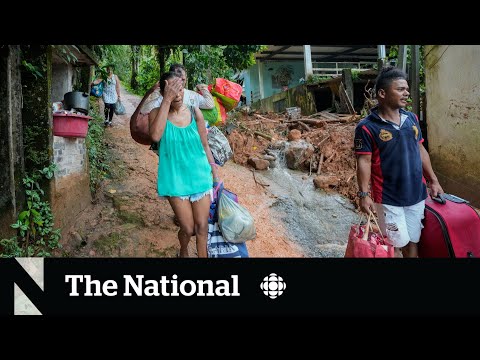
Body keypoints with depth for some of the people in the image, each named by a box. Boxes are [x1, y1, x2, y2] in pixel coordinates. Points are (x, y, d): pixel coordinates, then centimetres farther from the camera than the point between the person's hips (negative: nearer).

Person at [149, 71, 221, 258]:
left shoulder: (194, 112, -1)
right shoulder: (157, 113, -7)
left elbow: (205, 146, 7)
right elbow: (155, 136, -29)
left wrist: (215, 173, 9)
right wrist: (167, 100, -27)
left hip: (200, 176, 2)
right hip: (176, 179, -2)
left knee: (202, 226, 5)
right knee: (188, 229, 5)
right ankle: (183, 252, 38)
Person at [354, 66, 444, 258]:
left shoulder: (412, 118, 6)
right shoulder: (367, 127, -12)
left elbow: (420, 150, 14)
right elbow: (364, 161, -14)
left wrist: (433, 180, 14)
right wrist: (364, 194, -20)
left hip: (417, 195, 6)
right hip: (388, 200, -5)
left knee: (412, 243, 14)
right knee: (396, 246, 2)